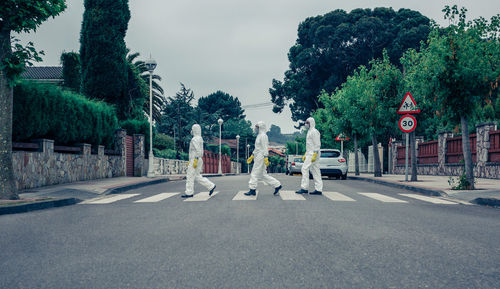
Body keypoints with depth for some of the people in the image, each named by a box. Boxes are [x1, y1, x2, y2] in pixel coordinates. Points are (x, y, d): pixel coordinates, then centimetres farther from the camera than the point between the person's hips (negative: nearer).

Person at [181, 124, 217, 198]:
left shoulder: (195, 139, -14)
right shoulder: (200, 139, 18)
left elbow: (198, 151, -23)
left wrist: (195, 161, -25)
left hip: (195, 160, -10)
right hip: (198, 160, 10)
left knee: (190, 176, -3)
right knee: (197, 177, 12)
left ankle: (189, 193, 1)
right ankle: (211, 186, 6)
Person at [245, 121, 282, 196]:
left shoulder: (263, 136, -12)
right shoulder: (259, 136, 18)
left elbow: (265, 148, -18)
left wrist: (266, 158, -22)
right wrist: (251, 156, 25)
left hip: (261, 157, -10)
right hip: (258, 157, 10)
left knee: (255, 173, -4)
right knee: (263, 175, 9)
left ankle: (252, 190, 2)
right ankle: (277, 185, 11)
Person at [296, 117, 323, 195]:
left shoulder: (314, 132, -11)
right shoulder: (310, 132, 21)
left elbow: (317, 144, -18)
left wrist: (314, 155, -23)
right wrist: (305, 155, 23)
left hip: (313, 154, -10)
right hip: (309, 154, 10)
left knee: (305, 169, -11)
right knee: (315, 171, 7)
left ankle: (304, 188, -10)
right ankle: (318, 189, 6)